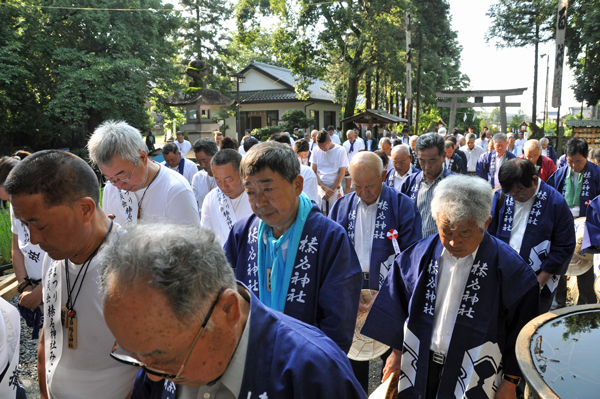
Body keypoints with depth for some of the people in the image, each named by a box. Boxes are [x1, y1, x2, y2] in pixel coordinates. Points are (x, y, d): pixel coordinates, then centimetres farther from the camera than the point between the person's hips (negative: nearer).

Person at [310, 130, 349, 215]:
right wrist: (324, 188, -10)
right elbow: (313, 172, 2)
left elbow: (342, 173, -4)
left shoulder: (340, 151, -4)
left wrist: (331, 190, -7)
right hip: (319, 187, 2)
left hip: (335, 188, -2)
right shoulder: (316, 151, 3)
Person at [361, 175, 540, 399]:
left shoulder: (509, 267, -16)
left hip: (475, 380, -2)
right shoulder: (419, 255, -8)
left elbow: (522, 329, -8)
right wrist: (397, 351, 7)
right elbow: (398, 305, 3)